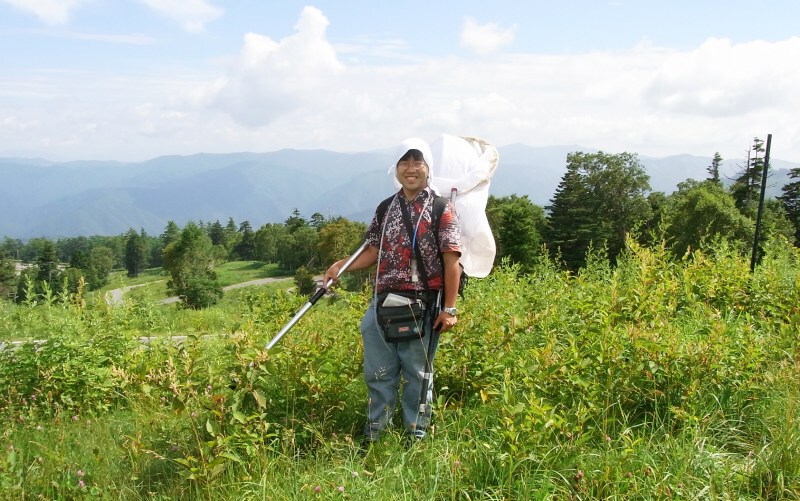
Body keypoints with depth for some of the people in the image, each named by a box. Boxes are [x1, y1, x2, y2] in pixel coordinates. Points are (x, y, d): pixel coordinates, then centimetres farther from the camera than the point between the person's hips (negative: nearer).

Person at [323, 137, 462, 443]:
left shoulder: (442, 209, -3)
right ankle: (374, 432, 26)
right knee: (378, 371, 12)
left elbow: (452, 261, -7)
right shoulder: (385, 209, 12)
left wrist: (449, 308, -11)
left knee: (418, 373, 7)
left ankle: (416, 434, 22)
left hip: (423, 305, -4)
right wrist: (342, 267, 3)